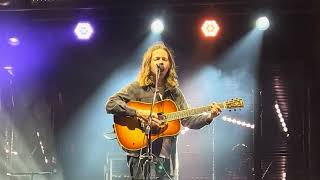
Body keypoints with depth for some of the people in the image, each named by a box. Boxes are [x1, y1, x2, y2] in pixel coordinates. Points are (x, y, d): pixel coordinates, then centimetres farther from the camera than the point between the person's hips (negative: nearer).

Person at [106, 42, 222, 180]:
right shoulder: (137, 88, 0)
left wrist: (209, 116, -5)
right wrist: (139, 113, -21)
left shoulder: (175, 93, 16)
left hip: (166, 156, 5)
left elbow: (188, 120, 13)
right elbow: (111, 104, -11)